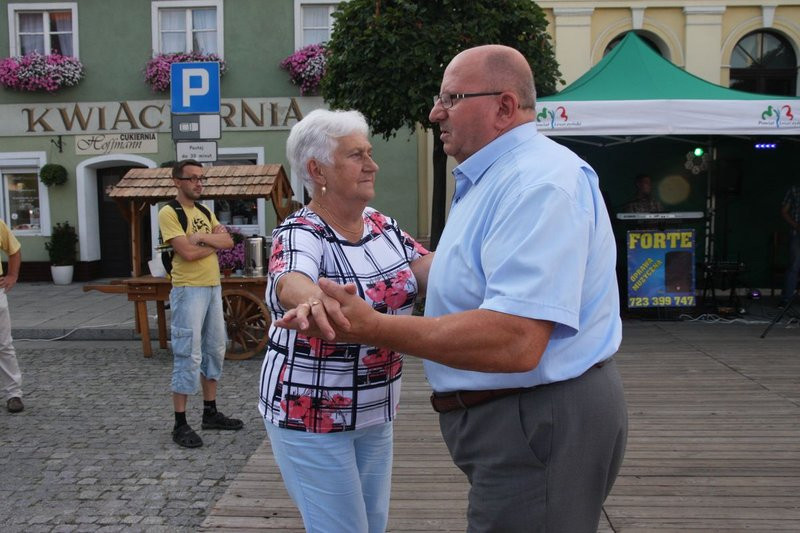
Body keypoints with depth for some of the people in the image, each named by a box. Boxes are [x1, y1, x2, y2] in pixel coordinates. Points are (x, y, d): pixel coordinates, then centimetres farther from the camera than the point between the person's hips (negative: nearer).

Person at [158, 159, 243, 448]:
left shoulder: (205, 212, 14)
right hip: (188, 290, -8)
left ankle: (210, 412, 26)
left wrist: (202, 237, -14)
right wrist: (214, 242, -5)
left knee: (215, 350, 14)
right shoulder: (169, 213, -9)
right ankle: (180, 424, 2)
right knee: (188, 355, -6)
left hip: (213, 288, 8)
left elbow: (228, 241, 2)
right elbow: (188, 252, -19)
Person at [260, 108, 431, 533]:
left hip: (375, 411, 7)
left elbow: (428, 270, -7)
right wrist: (313, 299, -64)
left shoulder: (382, 224, 3)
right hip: (312, 415, -7)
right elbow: (290, 282, -41)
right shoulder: (300, 234, -19)